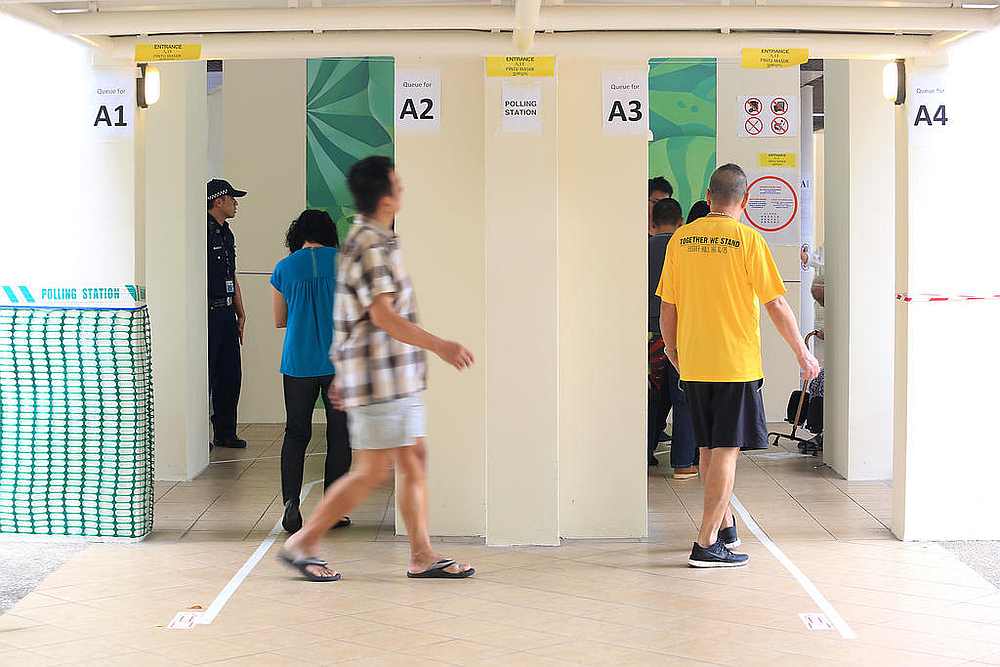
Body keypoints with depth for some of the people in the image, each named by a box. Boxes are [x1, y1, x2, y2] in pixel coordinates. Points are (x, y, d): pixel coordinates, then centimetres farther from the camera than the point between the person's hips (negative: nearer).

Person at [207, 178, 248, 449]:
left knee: (230, 375, 11)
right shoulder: (204, 232, -13)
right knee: (206, 375, -4)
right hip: (209, 313, -9)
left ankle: (226, 432, 19)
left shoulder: (227, 234, 17)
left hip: (227, 313, 9)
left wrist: (240, 313, 20)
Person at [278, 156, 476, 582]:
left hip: (398, 377, 10)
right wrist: (440, 346, -27)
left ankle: (422, 557, 13)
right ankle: (302, 544, 4)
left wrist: (344, 374, 25)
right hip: (379, 377, -10)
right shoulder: (371, 246, -17)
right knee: (373, 472, -5)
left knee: (415, 460, 9)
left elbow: (363, 316, 21)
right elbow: (383, 315, -25)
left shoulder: (371, 240, 16)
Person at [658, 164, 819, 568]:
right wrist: (803, 353, 3)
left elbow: (667, 308, 7)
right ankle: (707, 544, -5)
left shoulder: (680, 239, 4)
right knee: (726, 450, -2)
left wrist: (675, 357, 20)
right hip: (736, 364, -4)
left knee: (710, 448, 16)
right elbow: (776, 304, -8)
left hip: (693, 365, 5)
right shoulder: (748, 239, -8)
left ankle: (726, 527, 29)